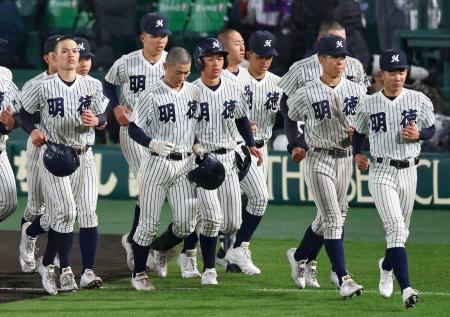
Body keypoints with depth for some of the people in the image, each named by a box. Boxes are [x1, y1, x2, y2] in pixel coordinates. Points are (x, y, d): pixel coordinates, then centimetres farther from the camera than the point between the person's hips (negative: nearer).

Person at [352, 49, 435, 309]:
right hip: (381, 173, -3)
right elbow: (359, 133, 14)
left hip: (408, 172, 3)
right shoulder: (369, 105, -1)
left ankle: (387, 267, 48)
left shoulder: (419, 101, 0)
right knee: (395, 227, -17)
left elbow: (431, 129, 10)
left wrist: (417, 135, -11)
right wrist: (357, 154, -2)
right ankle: (406, 288, -25)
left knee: (401, 231, 15)